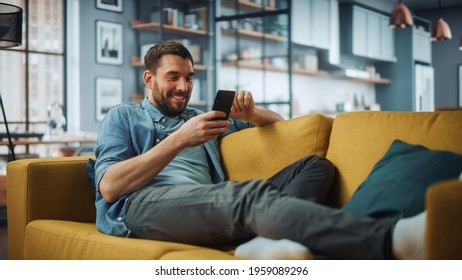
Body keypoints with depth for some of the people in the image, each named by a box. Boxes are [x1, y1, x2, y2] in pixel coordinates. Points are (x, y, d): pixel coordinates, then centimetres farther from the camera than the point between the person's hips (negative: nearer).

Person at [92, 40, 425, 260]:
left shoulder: (200, 116, 32)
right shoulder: (123, 117, 19)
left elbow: (278, 123, 35)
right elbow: (108, 186, -1)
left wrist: (251, 113, 9)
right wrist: (179, 139, -8)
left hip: (204, 204, 6)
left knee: (316, 165, -10)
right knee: (252, 195, -36)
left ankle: (266, 240, -42)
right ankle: (392, 237, -57)